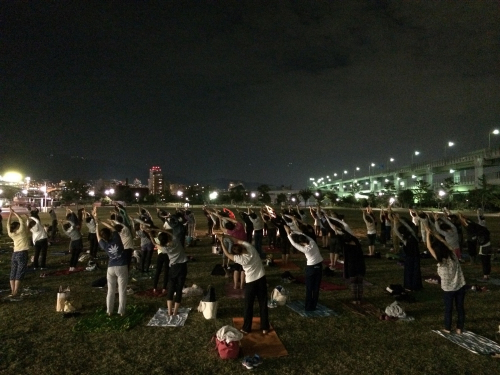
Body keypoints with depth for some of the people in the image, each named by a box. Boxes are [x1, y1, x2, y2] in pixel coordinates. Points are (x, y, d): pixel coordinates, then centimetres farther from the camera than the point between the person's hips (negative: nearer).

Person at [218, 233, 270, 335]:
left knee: (248, 306, 11)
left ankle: (246, 328, 22)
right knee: (263, 304, 11)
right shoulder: (250, 248, -14)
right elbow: (237, 241, -1)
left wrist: (222, 241, -4)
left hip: (251, 282, -4)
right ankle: (265, 328, 20)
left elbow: (227, 254, -10)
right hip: (262, 279, 4)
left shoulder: (241, 259, -22)